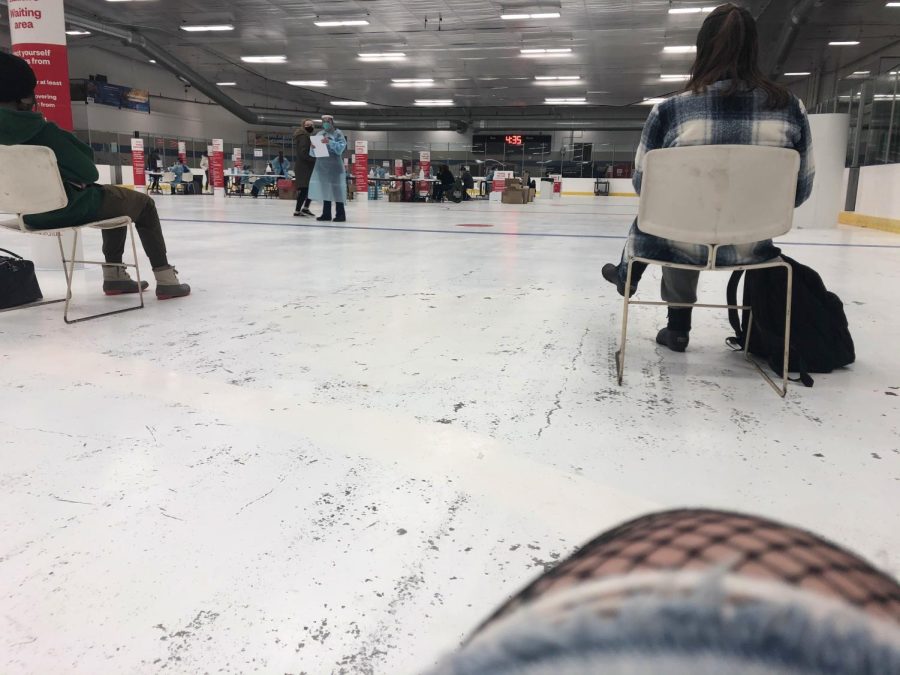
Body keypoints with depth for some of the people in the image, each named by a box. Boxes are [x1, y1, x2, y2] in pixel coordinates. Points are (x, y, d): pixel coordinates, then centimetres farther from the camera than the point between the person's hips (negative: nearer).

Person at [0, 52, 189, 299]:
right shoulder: (40, 129, -25)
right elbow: (88, 172, -16)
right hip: (68, 208, -8)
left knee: (114, 198, 32)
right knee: (143, 204, 15)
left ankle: (114, 275, 31)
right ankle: (166, 280, 11)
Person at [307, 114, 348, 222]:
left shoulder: (338, 133, 2)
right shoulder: (319, 135, 16)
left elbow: (341, 147, -11)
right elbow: (313, 153, 15)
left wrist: (330, 142, -22)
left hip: (334, 165, -5)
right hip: (322, 165, 5)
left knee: (336, 188, -7)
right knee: (325, 189, 4)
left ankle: (340, 214, -3)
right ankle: (326, 214, 7)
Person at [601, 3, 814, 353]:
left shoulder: (669, 110, -13)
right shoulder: (790, 107, -6)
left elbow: (642, 184, -1)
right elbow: (800, 190, 2)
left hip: (684, 244, -2)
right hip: (751, 246, 3)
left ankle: (626, 275, 61)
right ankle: (676, 328, 44)